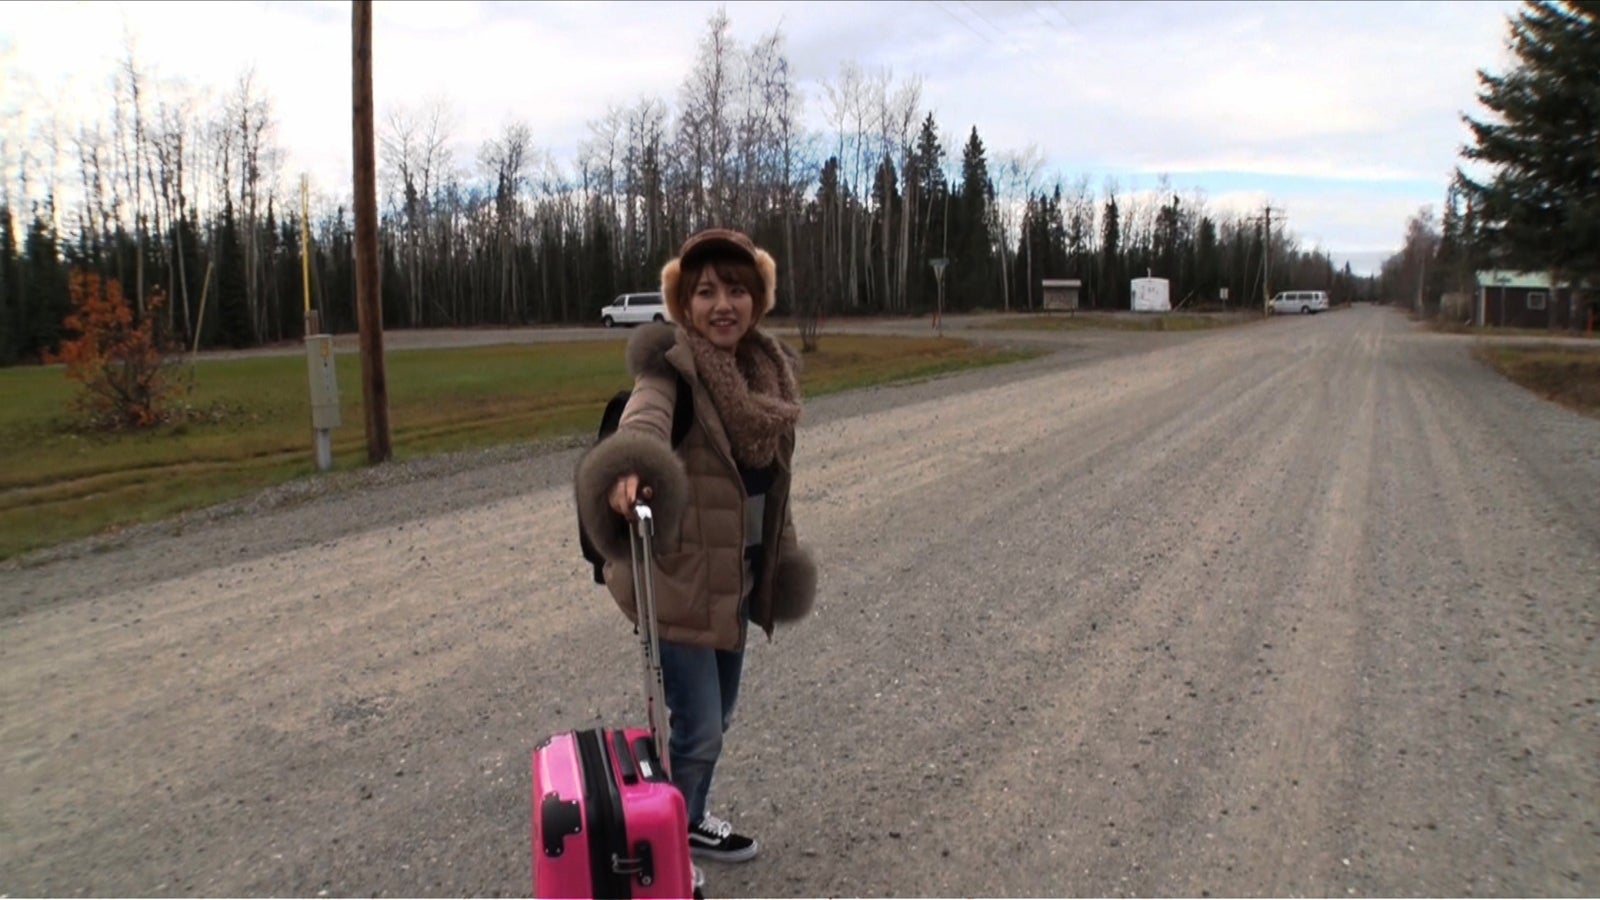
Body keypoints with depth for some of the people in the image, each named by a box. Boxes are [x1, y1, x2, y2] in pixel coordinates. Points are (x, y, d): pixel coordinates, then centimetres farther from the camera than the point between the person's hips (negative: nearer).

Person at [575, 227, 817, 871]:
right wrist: (627, 472, -63)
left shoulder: (768, 370, 4)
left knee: (718, 715, 22)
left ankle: (689, 824, 44)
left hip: (736, 574, 8)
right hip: (678, 575, -8)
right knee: (697, 729, -3)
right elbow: (644, 420, -42)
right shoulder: (671, 367, -19)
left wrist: (782, 546, 24)